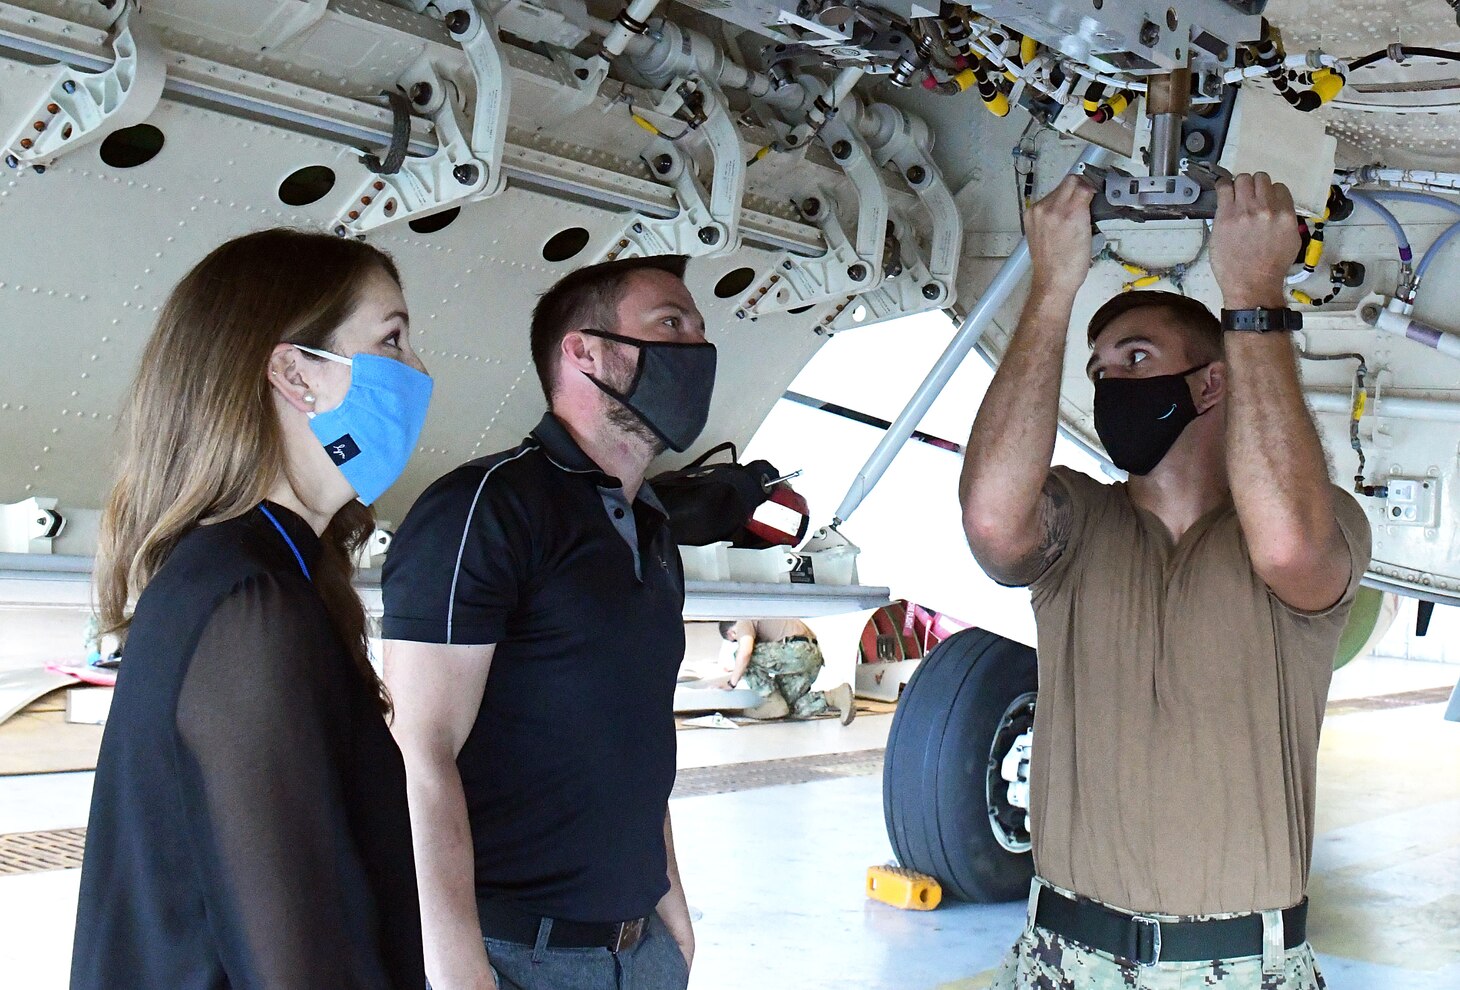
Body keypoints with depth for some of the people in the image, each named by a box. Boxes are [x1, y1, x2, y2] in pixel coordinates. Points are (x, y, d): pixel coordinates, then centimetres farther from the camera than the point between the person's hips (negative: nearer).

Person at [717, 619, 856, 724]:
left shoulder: (744, 622, 6)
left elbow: (745, 652, -13)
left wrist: (732, 682, -1)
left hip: (797, 651, -9)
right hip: (814, 657, 9)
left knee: (743, 654, -2)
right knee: (790, 706, 14)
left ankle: (772, 702, -3)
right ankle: (834, 697, -6)